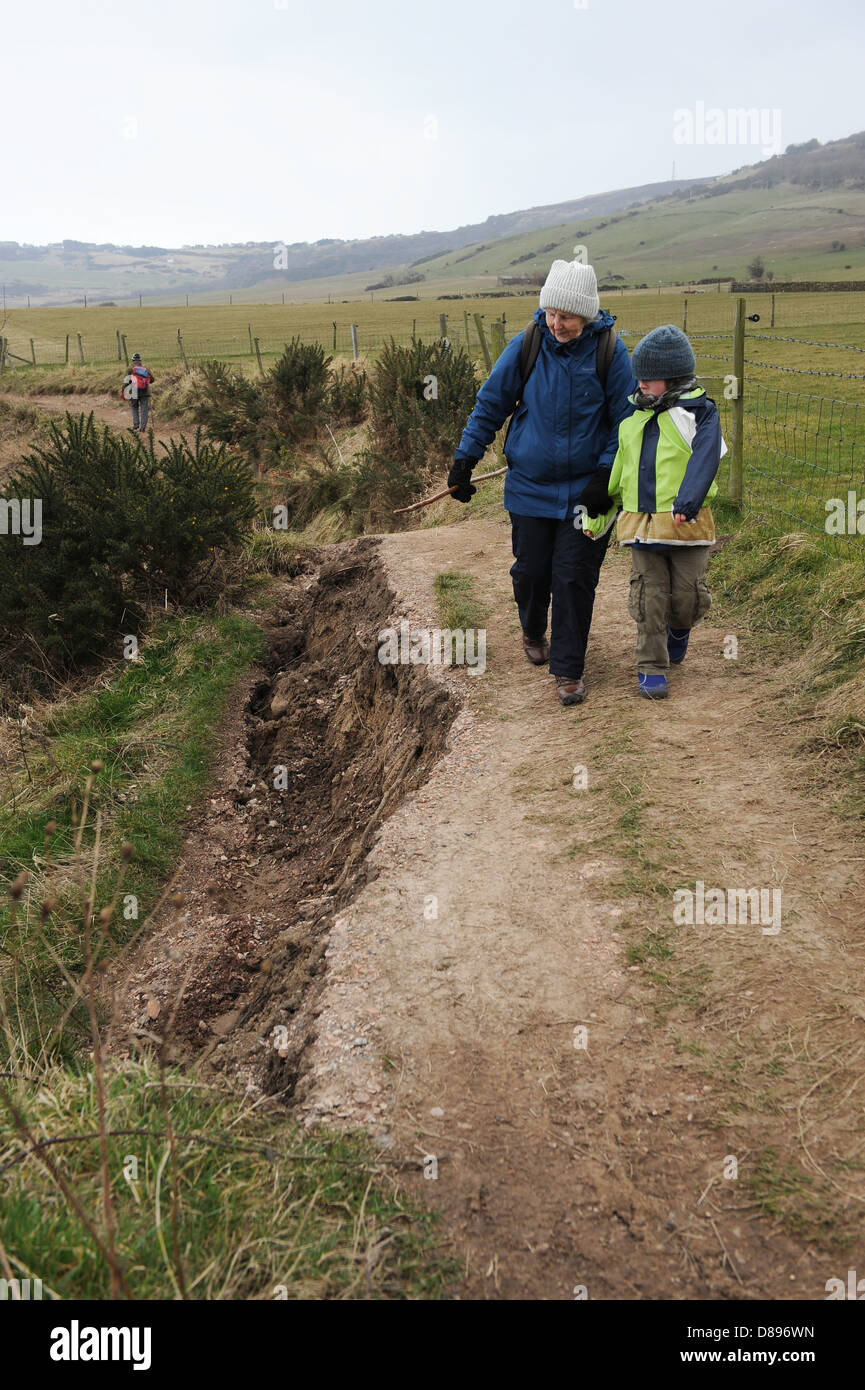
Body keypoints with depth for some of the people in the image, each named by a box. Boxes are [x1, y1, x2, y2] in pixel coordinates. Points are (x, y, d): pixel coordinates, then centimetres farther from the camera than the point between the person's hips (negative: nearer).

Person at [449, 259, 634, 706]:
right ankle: (533, 632, 41)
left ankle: (568, 670, 10)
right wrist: (464, 460, 3)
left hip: (584, 488, -1)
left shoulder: (609, 351, -7)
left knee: (574, 577, -2)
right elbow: (490, 403, 5)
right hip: (530, 484, 1)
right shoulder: (526, 345, -5)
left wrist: (607, 471, -9)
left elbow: (626, 418, 0)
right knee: (531, 570, 9)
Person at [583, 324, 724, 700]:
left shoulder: (698, 412, -3)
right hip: (641, 523, 4)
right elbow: (616, 469, 22)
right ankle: (652, 667, 10)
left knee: (688, 594, 1)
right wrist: (599, 513, 21)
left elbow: (704, 460, -19)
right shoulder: (633, 417, 13)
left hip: (687, 523, -3)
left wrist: (686, 503, -34)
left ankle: (678, 628, 36)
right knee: (648, 595, 1)